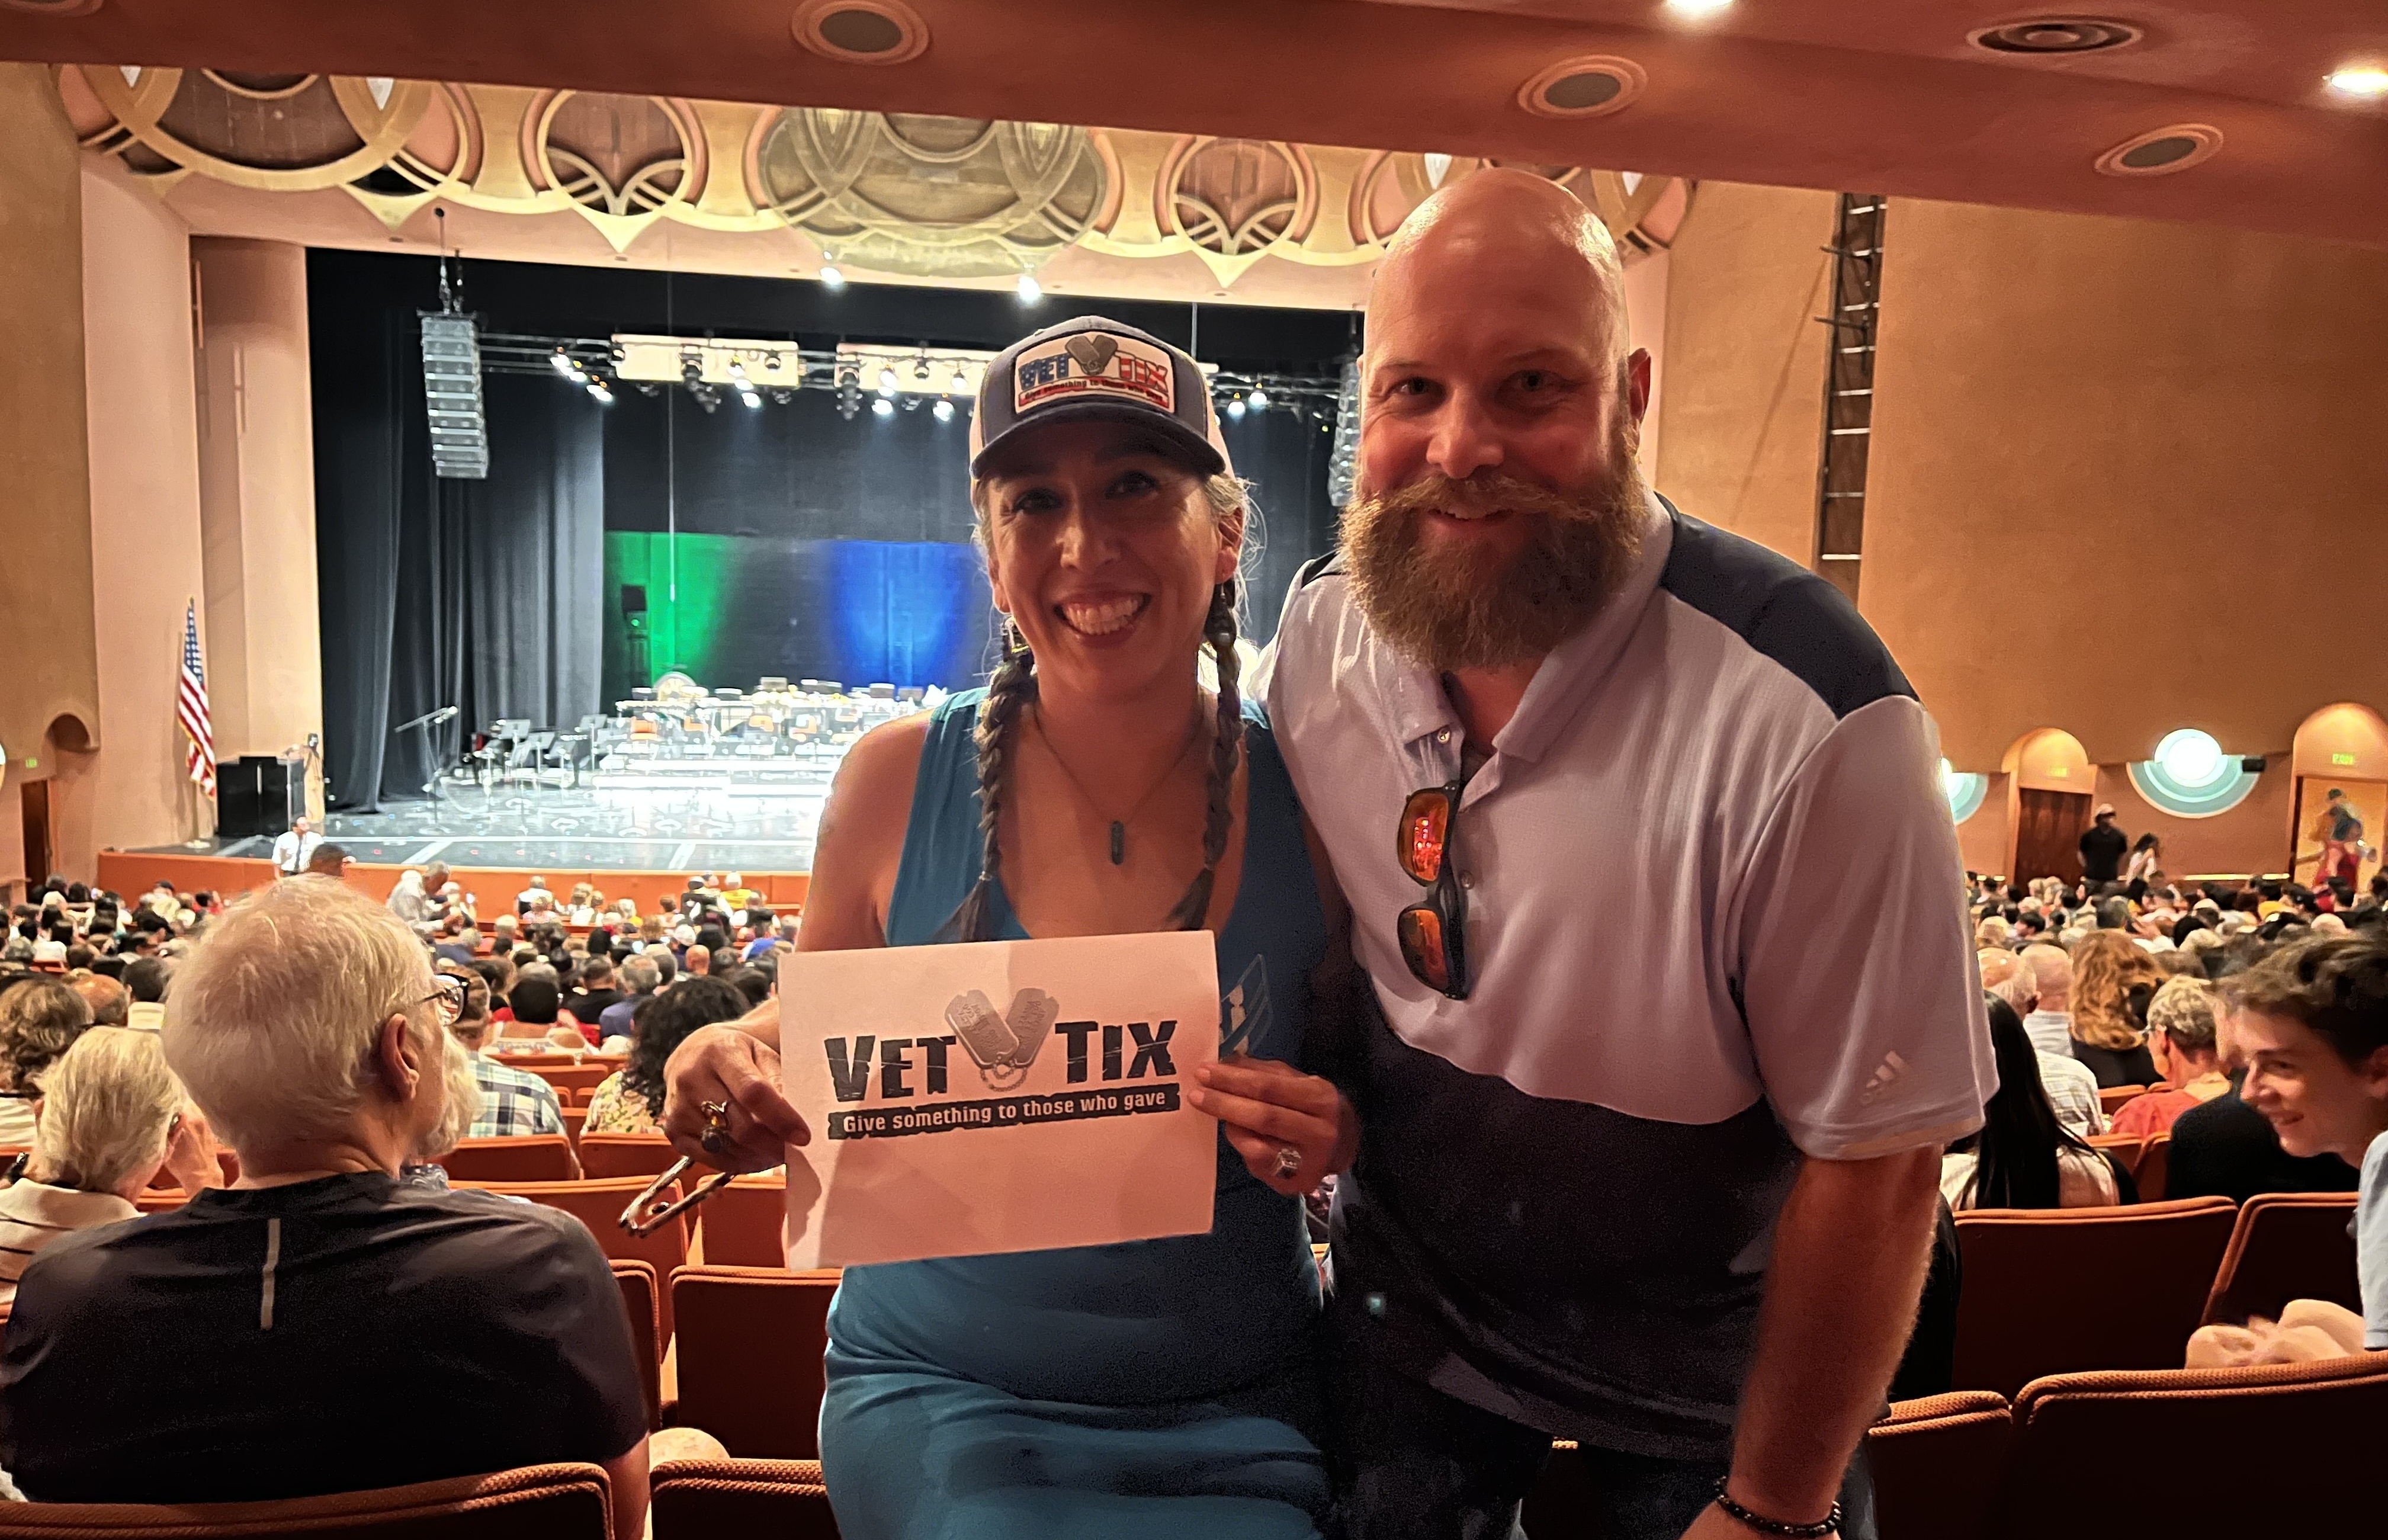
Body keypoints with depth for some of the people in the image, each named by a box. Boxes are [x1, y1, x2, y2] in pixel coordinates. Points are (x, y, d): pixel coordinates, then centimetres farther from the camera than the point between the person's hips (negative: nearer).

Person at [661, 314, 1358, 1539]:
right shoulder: (897, 783, -8)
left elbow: (1367, 1091, 4)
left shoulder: (1309, 805, -8)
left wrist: (1338, 1133, -17)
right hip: (942, 1395, 0)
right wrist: (732, 1075, -15)